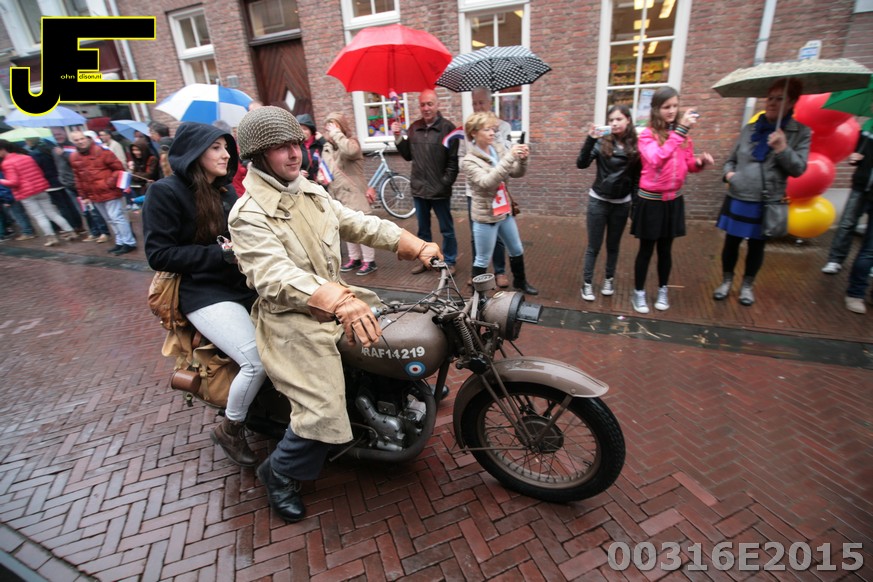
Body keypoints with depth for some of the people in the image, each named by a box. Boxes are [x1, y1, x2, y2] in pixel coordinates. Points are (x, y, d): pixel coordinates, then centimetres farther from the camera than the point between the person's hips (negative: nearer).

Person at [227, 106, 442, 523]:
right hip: (293, 321, -7)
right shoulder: (249, 215, -14)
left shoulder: (311, 192, 9)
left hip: (336, 298, 8)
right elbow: (275, 276, -29)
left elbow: (359, 223, 6)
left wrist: (417, 246, -7)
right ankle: (278, 473, 16)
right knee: (323, 413, -15)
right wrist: (339, 301, -46)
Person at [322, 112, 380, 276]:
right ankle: (354, 258, 26)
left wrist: (336, 133, -23)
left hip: (353, 193, -7)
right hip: (337, 194, 7)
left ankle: (369, 261, 5)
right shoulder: (327, 147, 13)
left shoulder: (352, 142, -8)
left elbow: (350, 150, -33)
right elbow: (325, 167, 23)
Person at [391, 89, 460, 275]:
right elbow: (408, 156, 12)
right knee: (423, 229, 15)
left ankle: (449, 261, 22)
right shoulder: (414, 128, 8)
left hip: (440, 190, -5)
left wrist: (445, 183, -15)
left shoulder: (448, 127, -8)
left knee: (446, 229, 7)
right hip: (418, 189, 5)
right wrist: (398, 137, 0)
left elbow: (453, 161, -10)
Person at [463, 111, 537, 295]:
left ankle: (520, 282, 45)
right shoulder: (470, 160, -15)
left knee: (517, 250, 22)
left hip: (504, 212, 7)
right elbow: (487, 182, -31)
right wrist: (509, 157, -34)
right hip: (485, 216, -7)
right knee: (483, 259, 5)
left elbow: (517, 173, 2)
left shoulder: (498, 148, 1)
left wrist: (522, 160, -19)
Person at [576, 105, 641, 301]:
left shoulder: (636, 146, -1)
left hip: (622, 204, 2)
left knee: (614, 245, 14)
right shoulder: (602, 143, -6)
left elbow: (636, 178, 5)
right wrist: (590, 139, -29)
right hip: (598, 201, -2)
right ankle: (587, 283, 14)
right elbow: (581, 164, -19)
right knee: (594, 246, 3)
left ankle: (609, 279, 30)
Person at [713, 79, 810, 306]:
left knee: (757, 245, 10)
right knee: (731, 242, 8)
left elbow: (799, 168, -7)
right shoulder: (750, 129, 5)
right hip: (737, 198, 1)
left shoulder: (800, 132, -1)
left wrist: (782, 149, -22)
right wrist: (728, 172, -6)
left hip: (767, 202, -1)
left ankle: (747, 285, 28)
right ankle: (726, 281, 26)